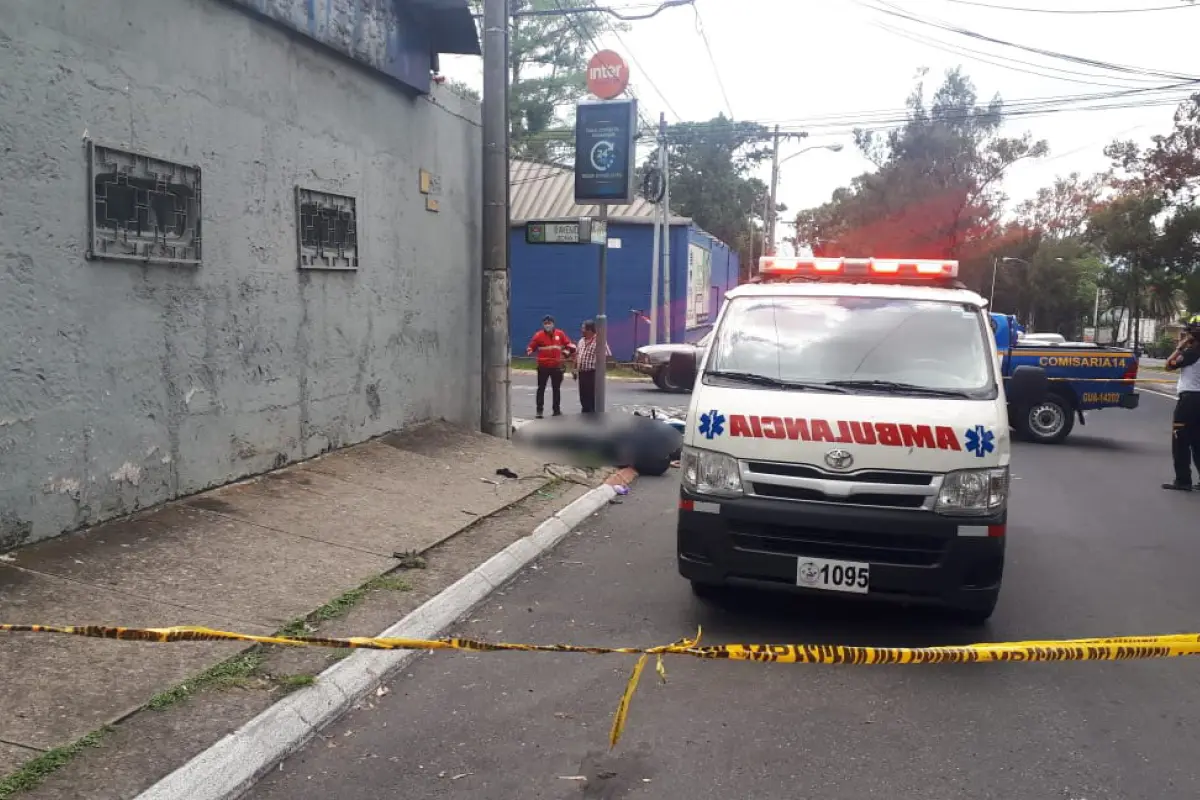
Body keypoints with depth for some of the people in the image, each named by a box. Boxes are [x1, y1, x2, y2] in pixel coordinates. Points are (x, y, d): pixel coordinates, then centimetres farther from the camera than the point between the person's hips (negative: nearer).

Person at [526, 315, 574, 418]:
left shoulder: (560, 334, 2)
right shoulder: (538, 335, -4)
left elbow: (570, 345, 8)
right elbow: (531, 347, -4)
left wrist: (565, 353, -6)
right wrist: (529, 352, -25)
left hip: (556, 366, 2)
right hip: (543, 366, -2)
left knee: (556, 388, 11)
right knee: (541, 388, -1)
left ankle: (557, 409, 21)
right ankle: (539, 410, 2)